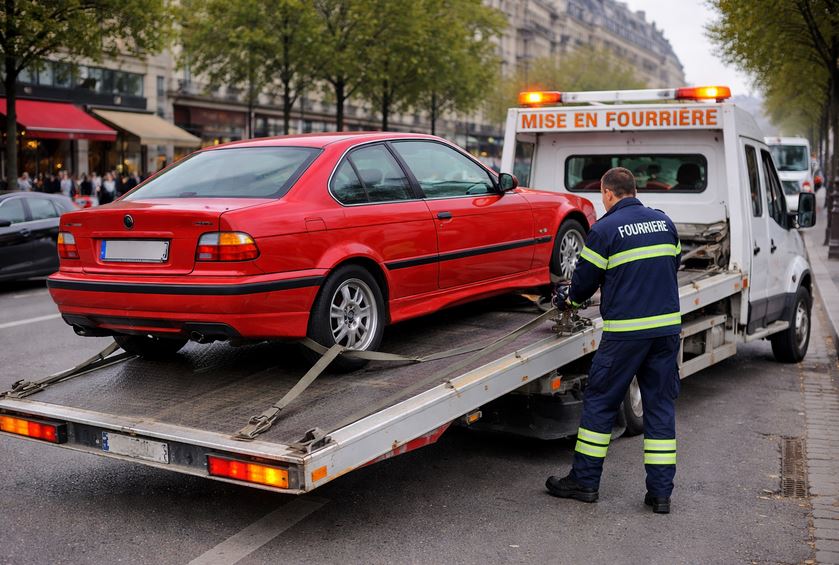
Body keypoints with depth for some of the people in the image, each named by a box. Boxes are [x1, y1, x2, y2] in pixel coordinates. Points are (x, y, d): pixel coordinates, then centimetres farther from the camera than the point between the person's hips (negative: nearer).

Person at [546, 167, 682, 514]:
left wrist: (571, 297, 20)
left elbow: (585, 279, -1)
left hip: (625, 332, -5)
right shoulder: (665, 223, 10)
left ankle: (585, 480, 15)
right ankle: (660, 492, 12)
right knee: (661, 407, 10)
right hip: (667, 327, 5)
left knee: (599, 403, 7)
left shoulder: (605, 229, -8)